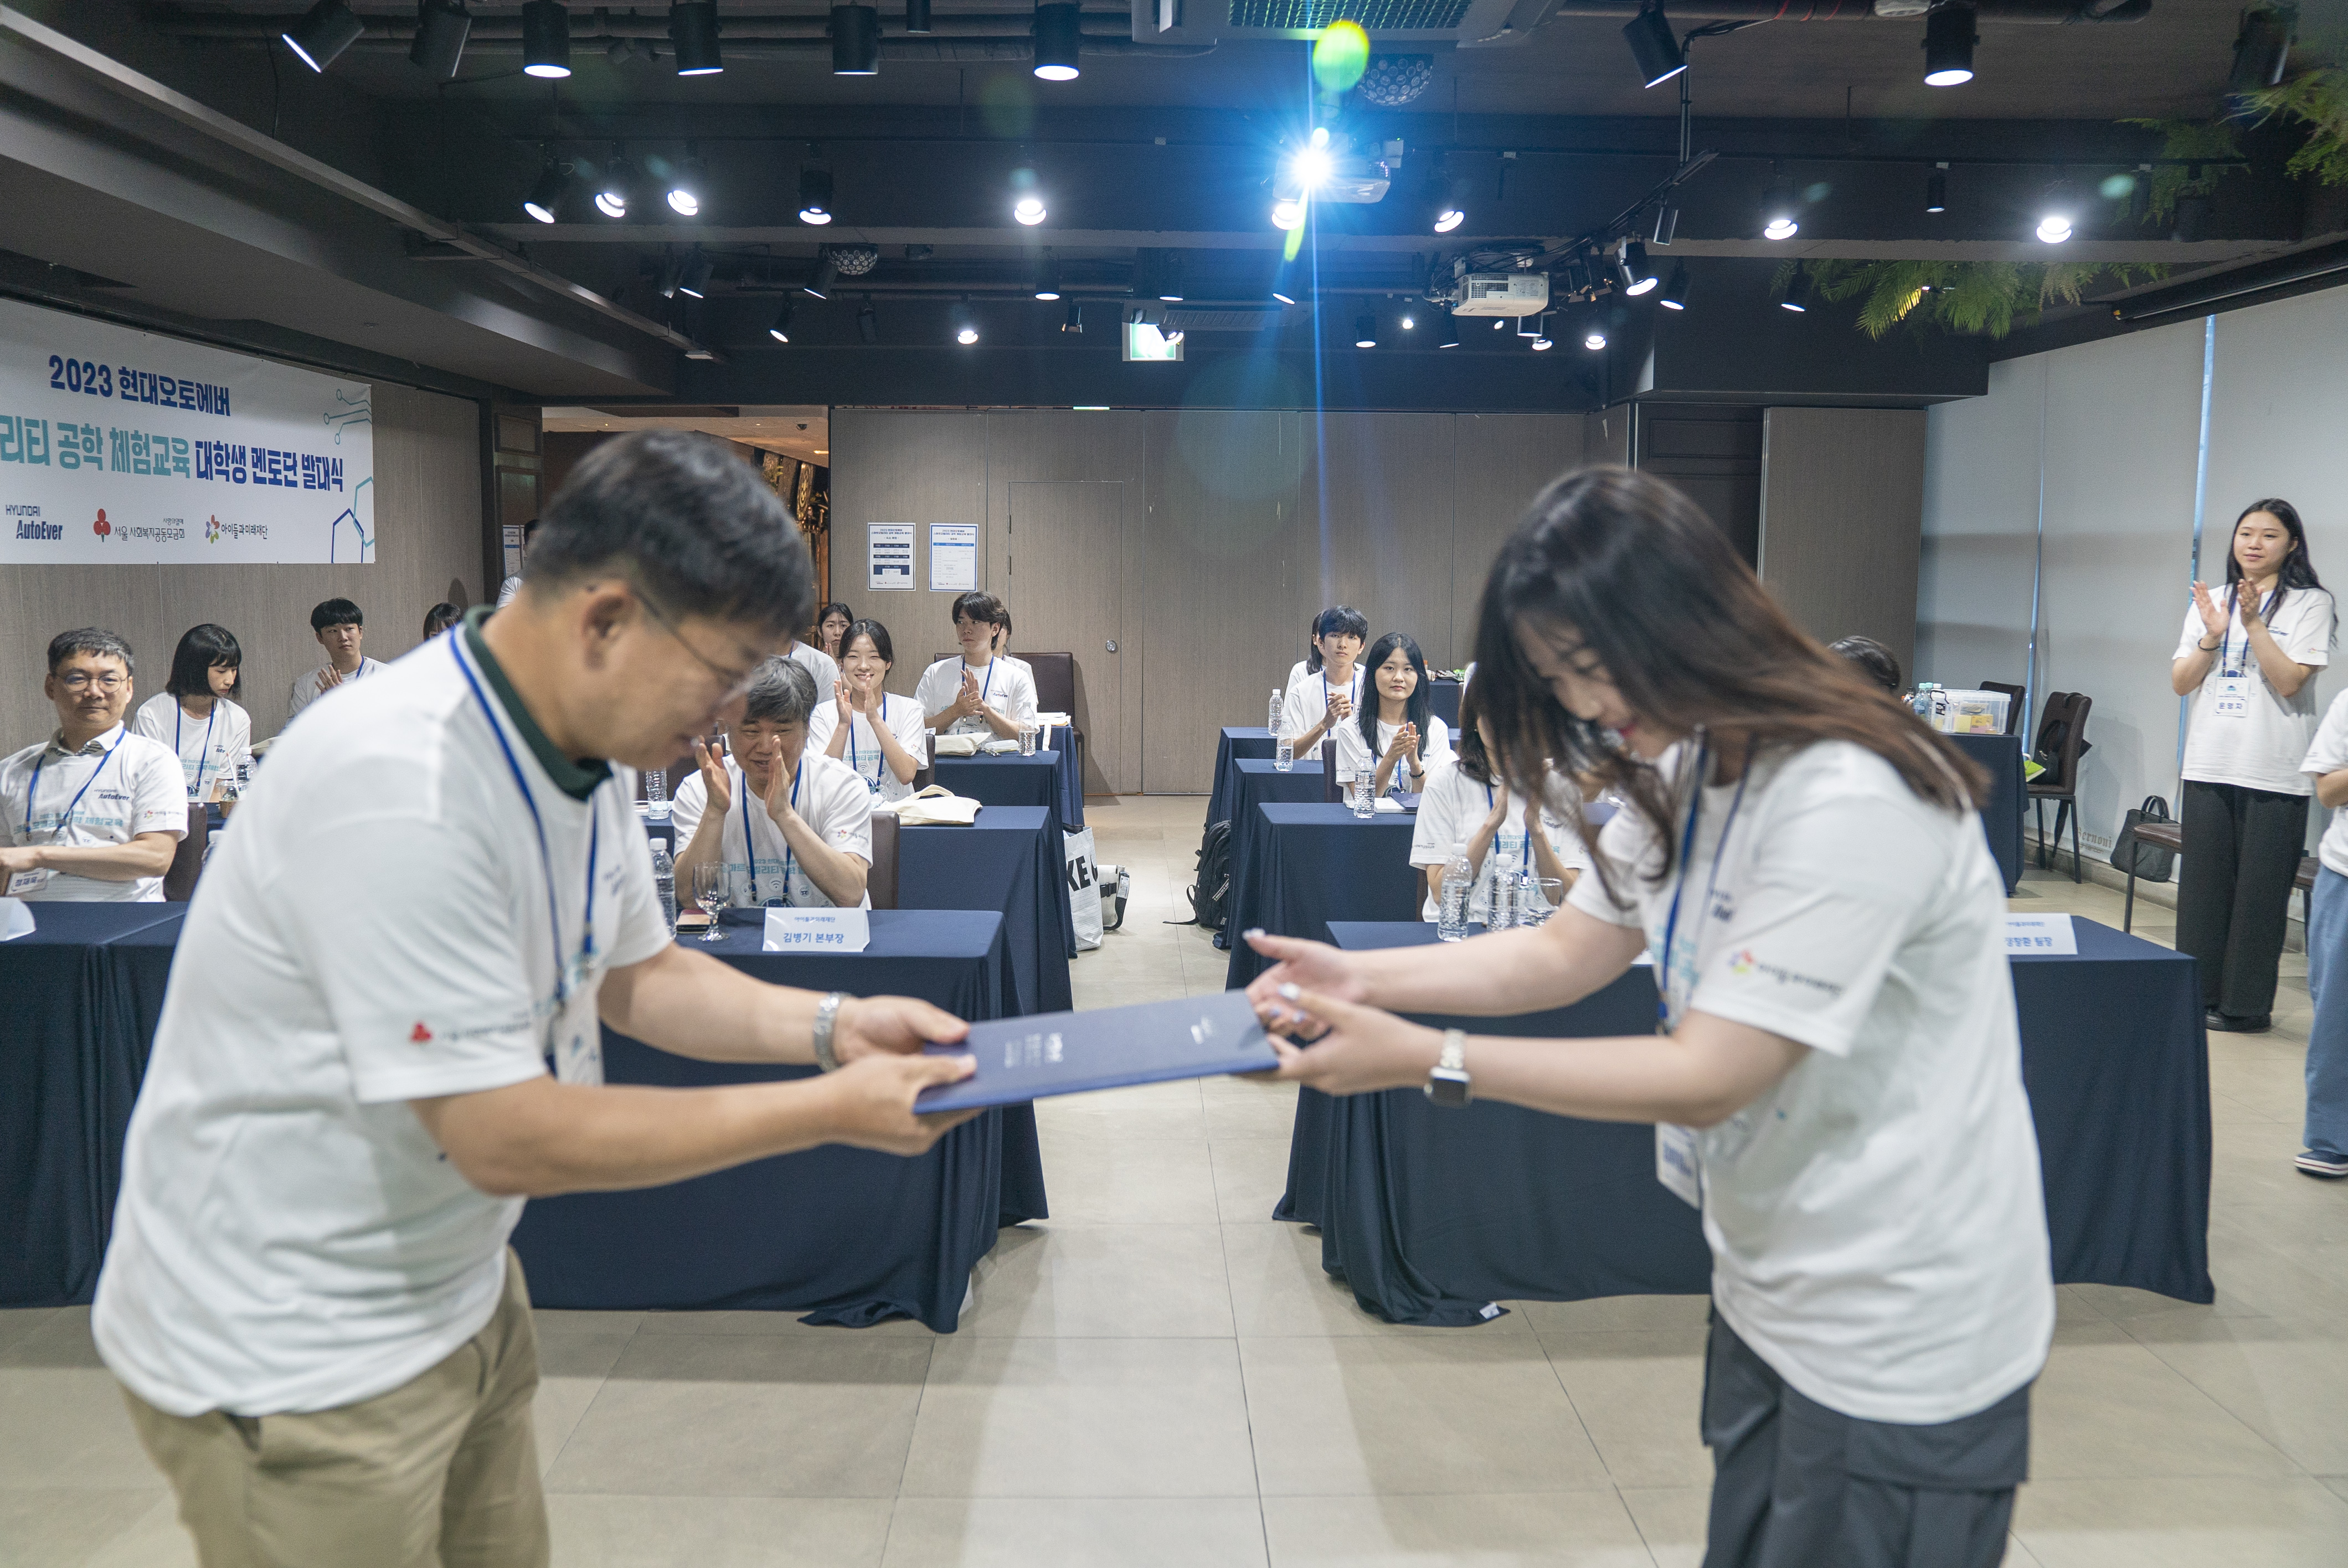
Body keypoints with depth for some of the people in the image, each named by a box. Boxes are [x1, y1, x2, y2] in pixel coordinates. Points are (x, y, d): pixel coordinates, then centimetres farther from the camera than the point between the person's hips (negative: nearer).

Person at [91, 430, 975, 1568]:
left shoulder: (583, 751, -2)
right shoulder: (399, 787, -30)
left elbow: (637, 974, 11)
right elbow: (505, 1139, -28)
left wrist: (828, 1025, -5)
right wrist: (829, 1112, -24)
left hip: (458, 1294, 8)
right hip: (292, 1360, -8)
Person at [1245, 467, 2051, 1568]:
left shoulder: (1851, 803, -27)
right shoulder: (1685, 767, 2)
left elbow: (1707, 1078, -26)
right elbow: (1566, 952, 4)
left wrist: (1429, 1060, -27)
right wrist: (1365, 978, -9)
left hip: (1898, 1341, -8)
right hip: (1768, 1294, 8)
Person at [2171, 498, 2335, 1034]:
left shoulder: (2311, 604, -1)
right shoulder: (2209, 603, 12)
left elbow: (2290, 681, -11)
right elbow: (2181, 683, 7)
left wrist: (2253, 623, -18)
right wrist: (2212, 637, -8)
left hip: (2275, 774, -4)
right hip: (2209, 767, 4)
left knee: (2260, 892, -1)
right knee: (2202, 886, 7)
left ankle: (2246, 1004, 7)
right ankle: (2198, 996, 15)